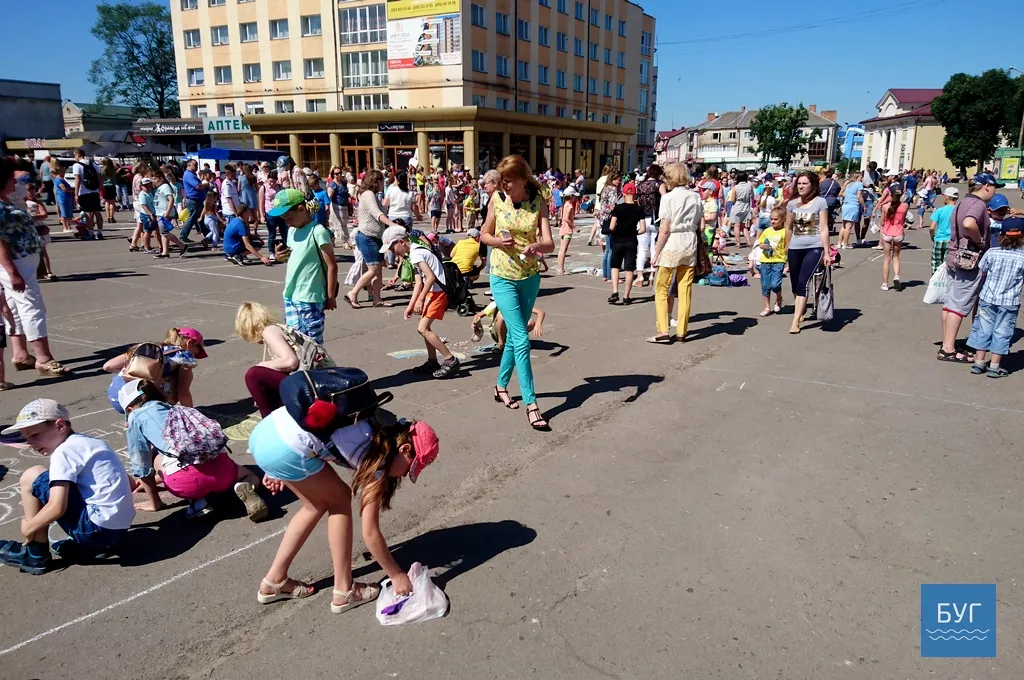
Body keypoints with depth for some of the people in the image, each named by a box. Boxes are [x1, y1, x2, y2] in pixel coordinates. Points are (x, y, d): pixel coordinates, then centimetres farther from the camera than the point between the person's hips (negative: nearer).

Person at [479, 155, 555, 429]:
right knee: (522, 340, -10)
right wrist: (498, 241, -17)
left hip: (530, 277, 3)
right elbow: (484, 235, 4)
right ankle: (531, 403, -7)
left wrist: (538, 246, -36)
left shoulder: (538, 202, -7)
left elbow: (550, 243, -14)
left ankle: (501, 386, 36)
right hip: (503, 278, -2)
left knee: (514, 336, 15)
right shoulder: (497, 199, -7)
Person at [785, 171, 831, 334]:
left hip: (814, 248, -4)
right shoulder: (792, 203, 5)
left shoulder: (820, 202, -5)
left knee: (803, 283, -14)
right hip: (795, 249, 4)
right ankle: (802, 309, 39)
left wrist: (826, 252, -8)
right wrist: (788, 249, 18)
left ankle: (795, 321, -15)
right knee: (795, 285, 11)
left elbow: (823, 228, -6)